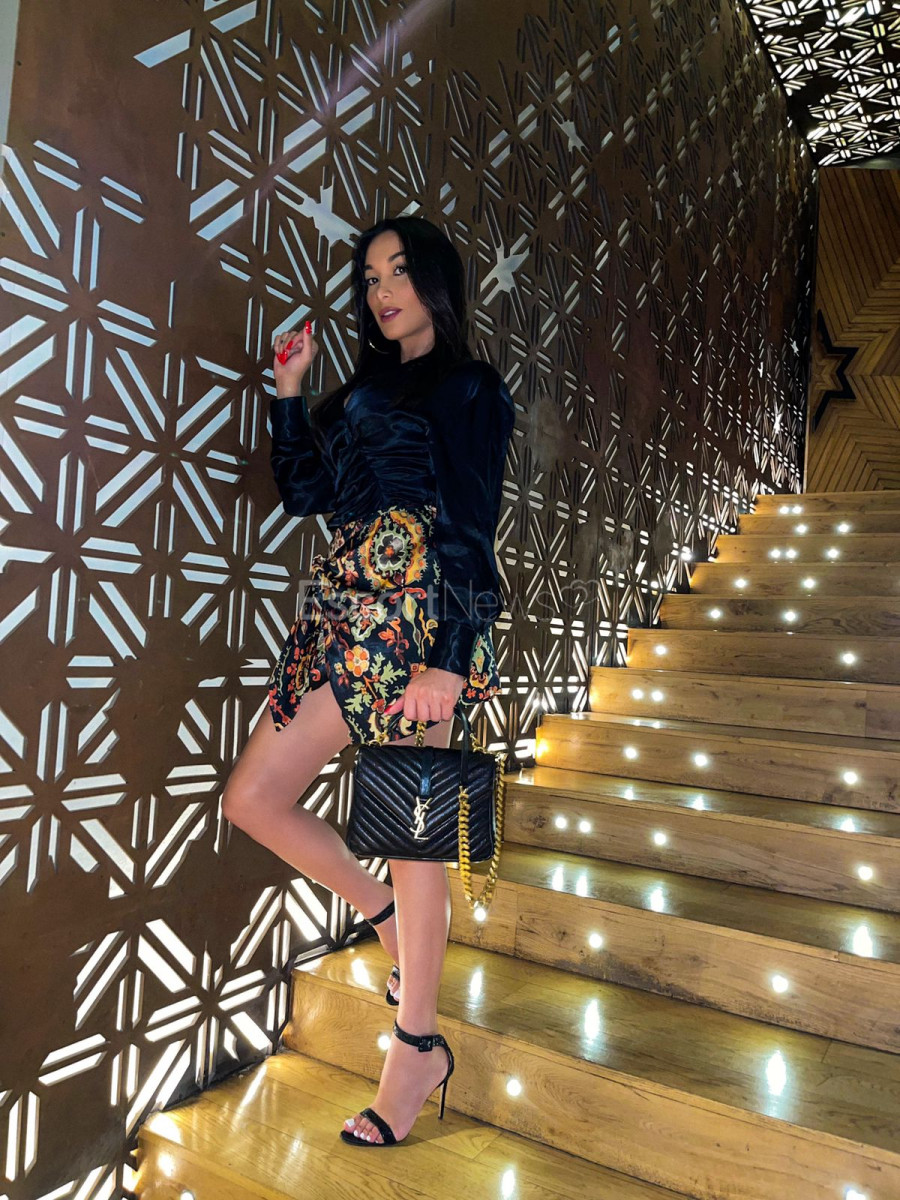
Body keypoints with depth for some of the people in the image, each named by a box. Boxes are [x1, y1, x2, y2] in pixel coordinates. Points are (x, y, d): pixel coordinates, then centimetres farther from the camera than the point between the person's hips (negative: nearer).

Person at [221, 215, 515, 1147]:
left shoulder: (469, 390, 3)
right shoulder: (365, 390, 24)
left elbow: (469, 532, -8)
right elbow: (304, 491, 18)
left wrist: (448, 657, -17)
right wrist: (288, 392, 14)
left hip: (410, 618, -7)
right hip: (340, 611, 8)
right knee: (251, 798, 5)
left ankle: (419, 1045, 15)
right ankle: (392, 920, 24)